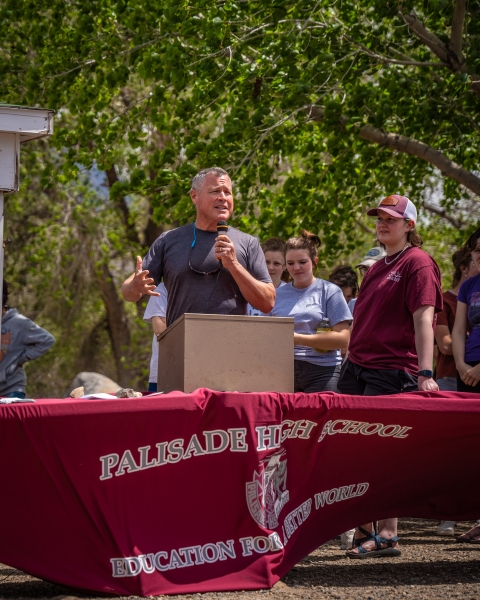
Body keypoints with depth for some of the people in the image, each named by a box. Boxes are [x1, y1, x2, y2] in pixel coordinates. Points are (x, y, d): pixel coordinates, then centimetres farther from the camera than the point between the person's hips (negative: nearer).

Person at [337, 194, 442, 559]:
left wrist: (425, 372, -25)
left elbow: (423, 317, -16)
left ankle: (387, 534, -2)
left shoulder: (418, 263, -5)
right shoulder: (377, 269, 21)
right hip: (358, 369, 8)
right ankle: (365, 530, 12)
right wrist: (352, 362, 22)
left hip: (393, 373, -8)